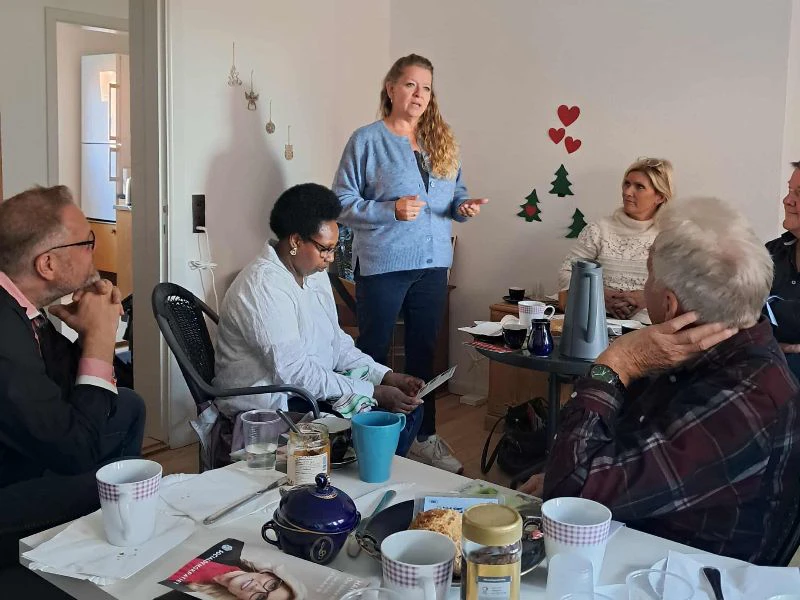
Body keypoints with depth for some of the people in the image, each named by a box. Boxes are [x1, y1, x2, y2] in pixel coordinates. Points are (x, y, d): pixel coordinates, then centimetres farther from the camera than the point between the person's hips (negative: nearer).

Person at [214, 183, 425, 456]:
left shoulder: (315, 275, 8)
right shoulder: (264, 286, -23)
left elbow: (338, 344, 12)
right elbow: (294, 372, -26)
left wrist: (388, 377, -2)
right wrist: (374, 393, -24)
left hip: (314, 387, 10)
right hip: (269, 409, -9)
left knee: (409, 408, 2)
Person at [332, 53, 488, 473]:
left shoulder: (442, 142, 12)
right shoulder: (368, 140, -5)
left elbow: (455, 195, 20)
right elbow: (342, 202, -8)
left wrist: (464, 207, -3)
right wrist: (391, 210, -21)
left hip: (433, 264, 5)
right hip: (383, 265, -5)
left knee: (424, 352, 14)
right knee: (374, 356, 3)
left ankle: (424, 437, 26)